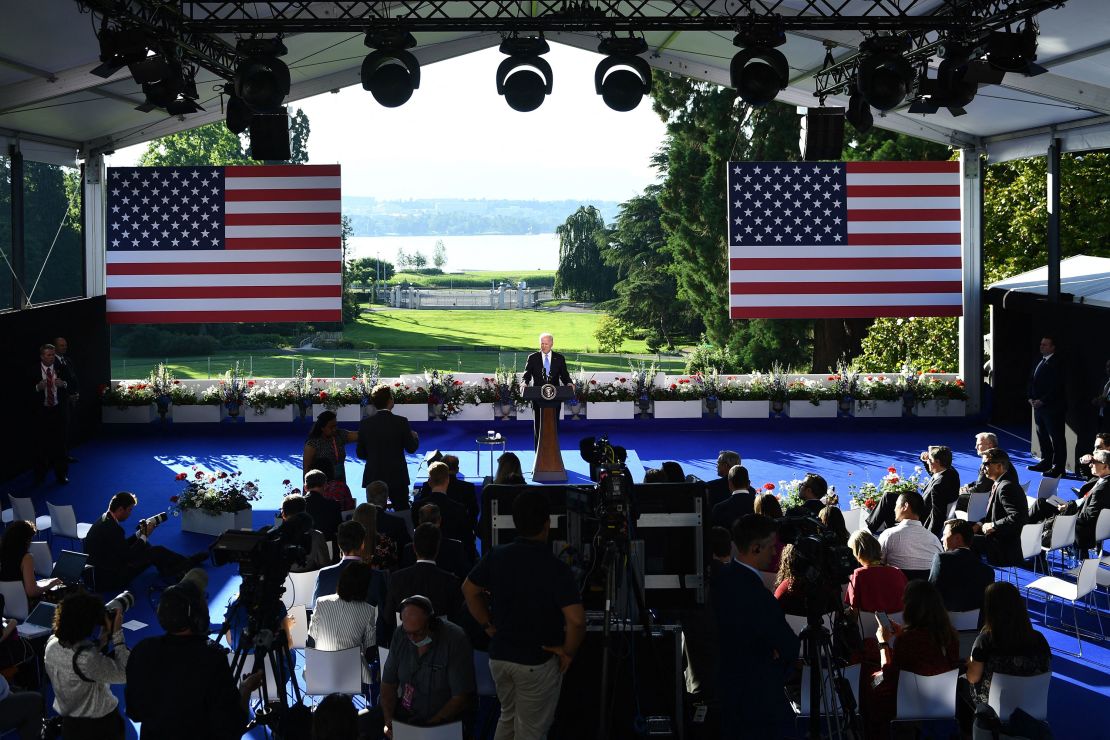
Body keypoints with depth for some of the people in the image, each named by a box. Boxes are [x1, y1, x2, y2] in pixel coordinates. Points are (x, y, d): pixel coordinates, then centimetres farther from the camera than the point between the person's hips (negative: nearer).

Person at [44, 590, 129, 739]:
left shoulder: (52, 644, -11)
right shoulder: (87, 658, -34)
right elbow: (125, 674, -24)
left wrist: (103, 640, -5)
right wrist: (117, 633, -22)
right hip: (99, 726, -7)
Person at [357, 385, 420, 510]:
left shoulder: (365, 423, -3)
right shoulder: (401, 422, -10)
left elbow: (360, 453, 3)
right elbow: (411, 448, -3)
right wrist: (415, 437, 18)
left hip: (373, 477, 2)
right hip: (397, 477, -2)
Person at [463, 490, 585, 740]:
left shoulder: (496, 556, -5)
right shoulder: (556, 569, -21)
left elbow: (469, 590, 9)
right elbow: (576, 620, -30)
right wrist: (568, 651, -13)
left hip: (499, 655, 5)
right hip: (537, 662, -5)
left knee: (508, 717, 26)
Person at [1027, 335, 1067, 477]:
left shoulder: (1057, 363, -14)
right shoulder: (1039, 361, 11)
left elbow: (1056, 387, -19)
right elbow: (1032, 380, 17)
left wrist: (1042, 401, -18)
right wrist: (1031, 397, 4)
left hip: (1053, 407, -9)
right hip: (1039, 406, 9)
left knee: (1057, 438, -2)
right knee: (1042, 435, 17)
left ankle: (1058, 467, 1)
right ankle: (1046, 462, 28)